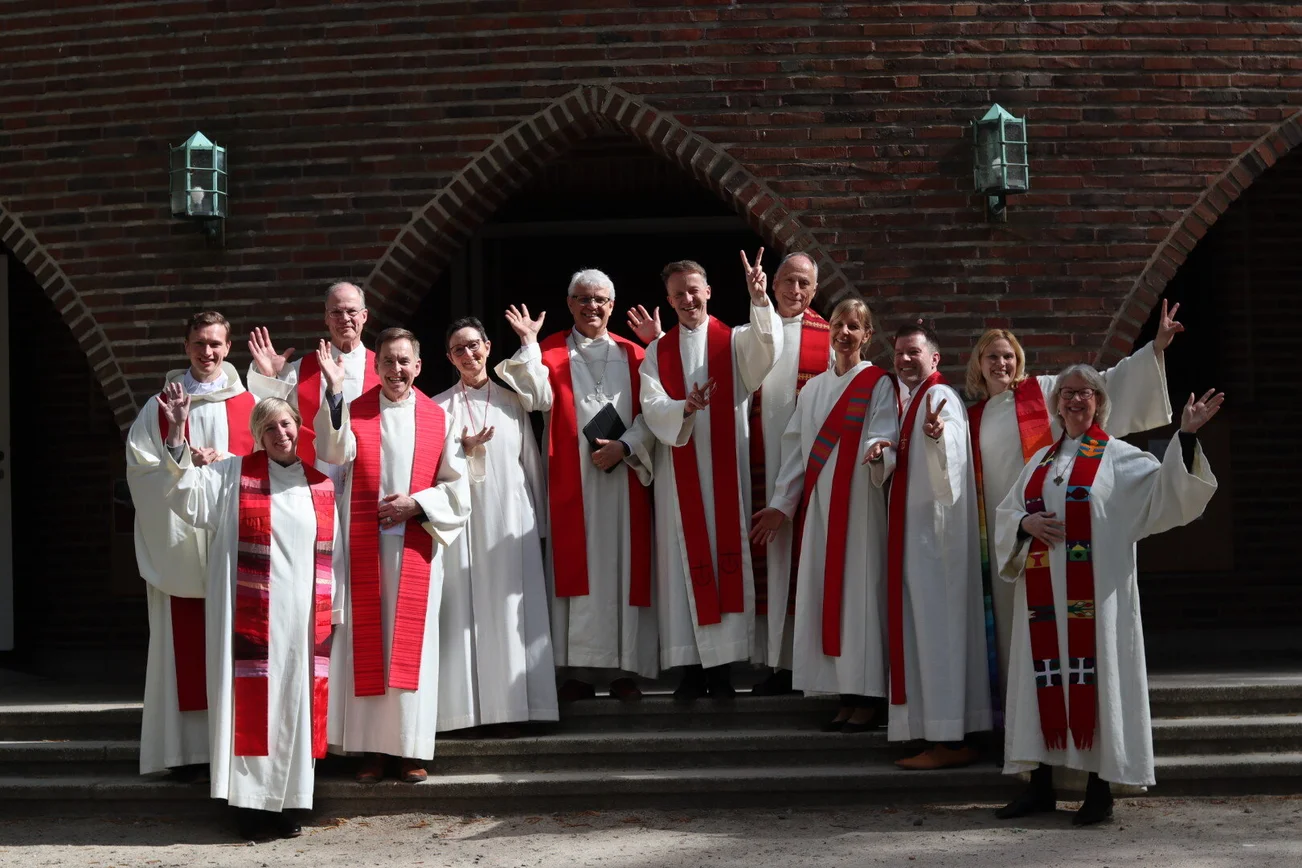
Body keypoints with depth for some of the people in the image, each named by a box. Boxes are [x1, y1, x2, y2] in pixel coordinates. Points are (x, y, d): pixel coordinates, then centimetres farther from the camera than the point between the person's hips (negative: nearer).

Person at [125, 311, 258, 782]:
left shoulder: (249, 405, 9)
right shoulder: (160, 406, 10)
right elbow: (140, 465, 3)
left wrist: (225, 463, -11)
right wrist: (185, 464, -12)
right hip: (178, 540, 0)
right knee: (184, 645, -3)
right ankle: (188, 748, -1)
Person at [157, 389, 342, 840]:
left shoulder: (322, 482, 8)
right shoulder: (234, 476, 3)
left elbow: (334, 553, 10)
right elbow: (188, 495, -7)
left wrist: (334, 611, 7)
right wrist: (177, 433, -17)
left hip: (305, 616, 2)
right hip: (252, 616, -2)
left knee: (296, 704, 5)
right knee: (251, 703, -2)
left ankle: (287, 802, 14)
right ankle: (251, 802, 4)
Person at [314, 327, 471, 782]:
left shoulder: (438, 419, 6)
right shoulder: (355, 411, 3)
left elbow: (456, 486, 6)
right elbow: (334, 453, -18)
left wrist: (416, 503, -9)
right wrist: (334, 393, -26)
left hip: (417, 546, 0)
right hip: (365, 546, 0)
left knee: (412, 642, 1)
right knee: (367, 640, 1)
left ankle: (412, 749, 6)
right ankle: (372, 746, 6)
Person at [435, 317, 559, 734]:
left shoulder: (511, 402, 12)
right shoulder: (439, 406, 9)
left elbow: (531, 464, 13)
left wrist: (538, 519, 9)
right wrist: (464, 450, -12)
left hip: (510, 518, 1)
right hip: (462, 517, -1)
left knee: (508, 608, -4)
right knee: (465, 609, -6)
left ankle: (508, 704, -4)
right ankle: (467, 703, -5)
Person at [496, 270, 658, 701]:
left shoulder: (632, 354, 12)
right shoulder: (550, 351, 9)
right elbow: (538, 397, -8)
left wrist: (625, 446, -10)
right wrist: (528, 344, -12)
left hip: (624, 475, 1)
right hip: (571, 481, -1)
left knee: (624, 566, 0)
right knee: (576, 566, -3)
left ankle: (624, 668, 4)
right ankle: (580, 669, 0)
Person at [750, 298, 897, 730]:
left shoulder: (878, 383, 2)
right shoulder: (813, 389, 18)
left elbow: (883, 434, -9)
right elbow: (796, 450, 16)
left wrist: (878, 449, -32)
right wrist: (781, 505, 12)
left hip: (860, 504, -5)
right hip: (818, 505, 5)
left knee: (860, 592, -7)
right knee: (823, 594, 2)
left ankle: (865, 697, -3)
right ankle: (846, 695, 7)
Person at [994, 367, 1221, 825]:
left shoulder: (1119, 457, 3)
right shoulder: (1040, 461, 18)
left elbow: (1166, 488, -9)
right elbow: (1006, 512, 17)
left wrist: (1186, 435, -20)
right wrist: (1026, 522, -5)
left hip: (1093, 594, -4)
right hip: (1041, 594, 5)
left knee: (1094, 676, -5)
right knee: (1043, 678, 5)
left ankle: (1099, 788, 1)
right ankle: (1040, 785, 11)